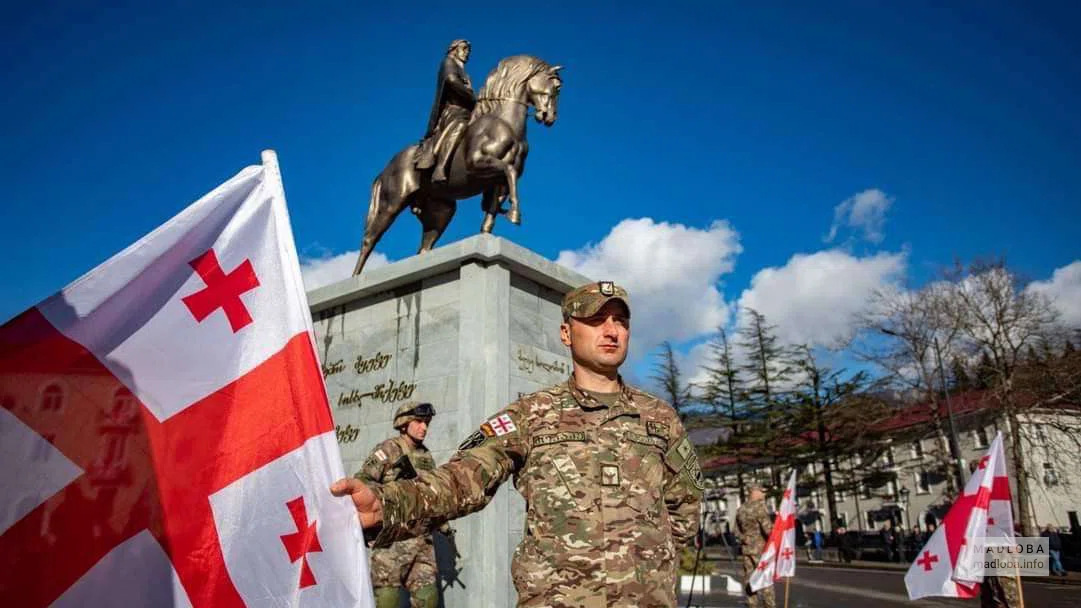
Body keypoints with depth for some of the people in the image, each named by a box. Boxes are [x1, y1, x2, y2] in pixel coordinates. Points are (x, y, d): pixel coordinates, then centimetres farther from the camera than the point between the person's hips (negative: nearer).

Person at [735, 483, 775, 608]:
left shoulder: (740, 509, 8)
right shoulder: (760, 507, -15)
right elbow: (768, 528, -20)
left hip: (746, 547, 6)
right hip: (761, 548, -6)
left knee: (749, 577, 9)